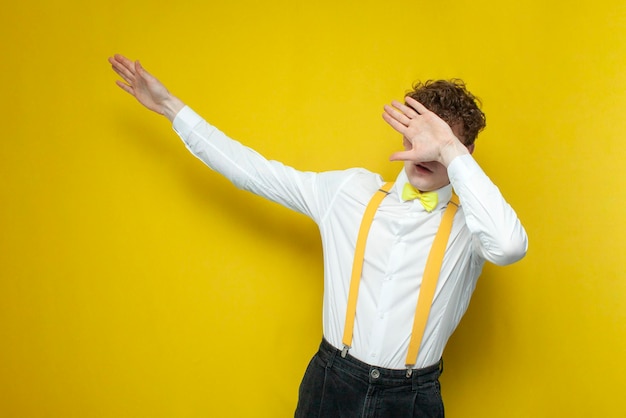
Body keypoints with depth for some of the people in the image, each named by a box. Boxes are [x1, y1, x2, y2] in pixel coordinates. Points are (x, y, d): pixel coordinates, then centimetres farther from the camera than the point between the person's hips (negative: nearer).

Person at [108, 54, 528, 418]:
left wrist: (449, 150, -27)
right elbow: (255, 172, 5)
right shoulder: (350, 191, 1)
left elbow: (509, 245, -31)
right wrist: (172, 107, 8)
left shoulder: (466, 226, -7)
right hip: (332, 382, 2)